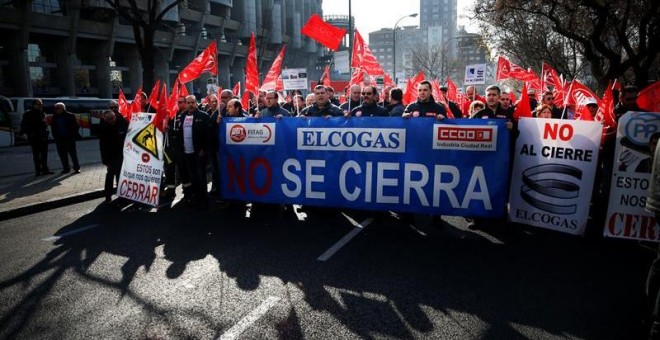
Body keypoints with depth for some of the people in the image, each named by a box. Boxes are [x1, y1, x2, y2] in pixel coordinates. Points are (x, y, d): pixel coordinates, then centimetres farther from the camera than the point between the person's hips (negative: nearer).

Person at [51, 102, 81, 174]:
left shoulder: (70, 116, -3)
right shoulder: (55, 117, 7)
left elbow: (76, 126, -2)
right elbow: (53, 127, 11)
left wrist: (73, 134, -11)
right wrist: (55, 136, 0)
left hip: (69, 138, -4)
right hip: (59, 139, 4)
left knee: (73, 153, -1)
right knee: (62, 154, 6)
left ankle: (76, 168, 7)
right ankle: (66, 168, 14)